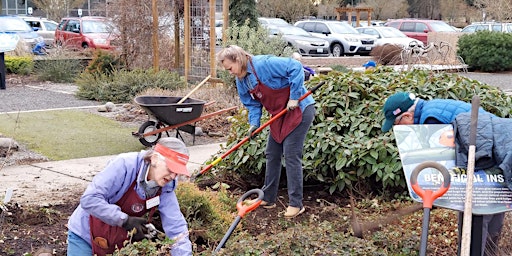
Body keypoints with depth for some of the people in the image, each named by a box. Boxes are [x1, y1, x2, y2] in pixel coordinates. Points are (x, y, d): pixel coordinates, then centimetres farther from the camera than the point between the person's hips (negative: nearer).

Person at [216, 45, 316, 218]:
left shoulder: (265, 64, -25)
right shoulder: (241, 81, 2)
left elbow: (295, 68, -28)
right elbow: (252, 104, 8)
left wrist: (294, 97, -26)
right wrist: (254, 123, -9)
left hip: (299, 109, -9)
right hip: (280, 115, 9)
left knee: (291, 155, -9)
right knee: (272, 155, 12)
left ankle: (296, 204, -1)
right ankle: (268, 199, 23)